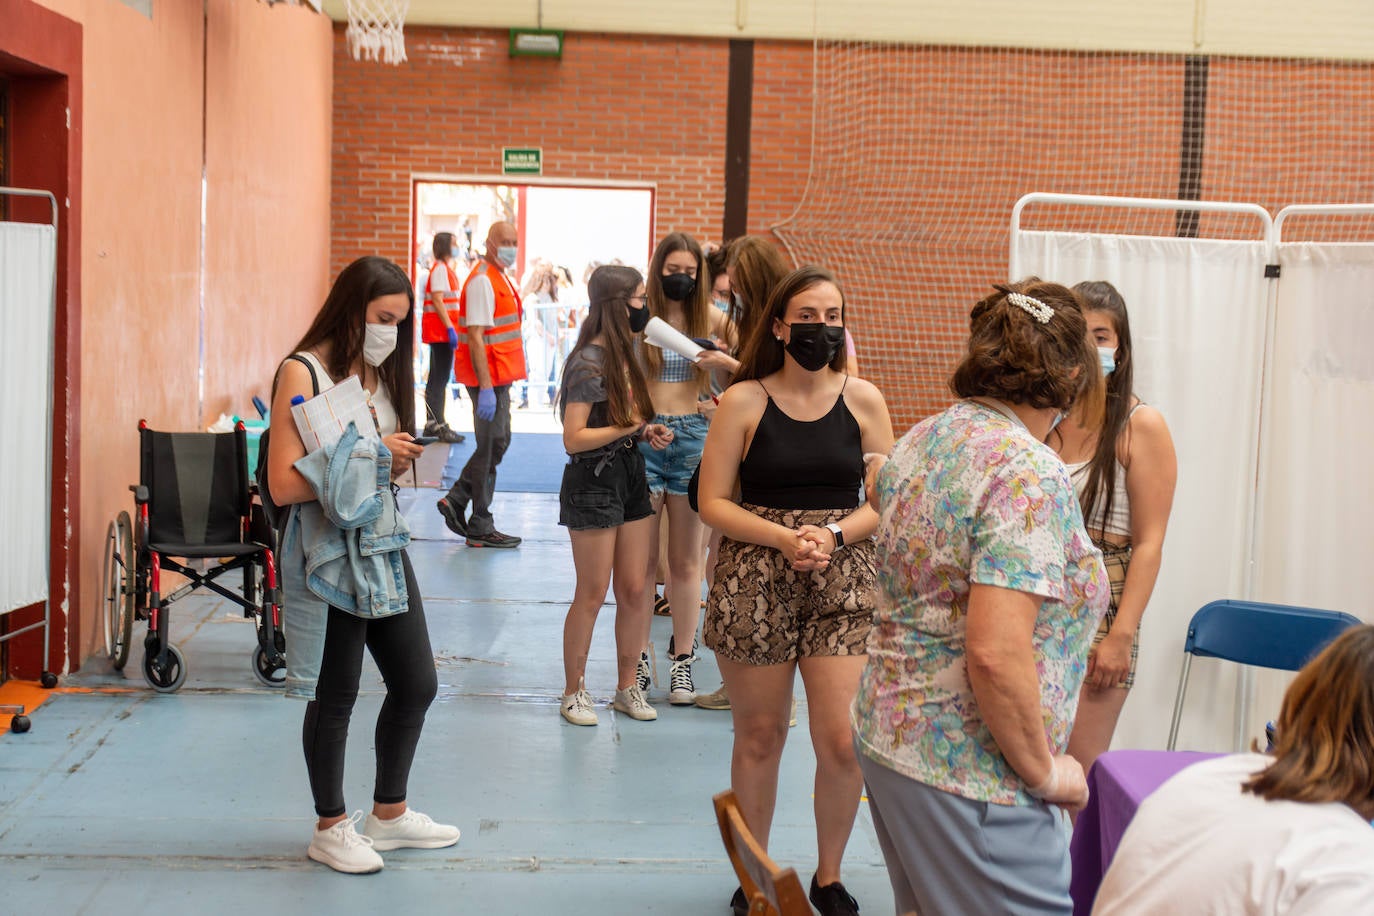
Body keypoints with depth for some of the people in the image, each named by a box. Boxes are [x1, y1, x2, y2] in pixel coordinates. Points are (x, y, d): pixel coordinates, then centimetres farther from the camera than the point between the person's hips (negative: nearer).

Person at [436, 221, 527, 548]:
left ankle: (456, 501, 22)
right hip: (487, 377, -10)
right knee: (491, 447, -3)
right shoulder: (482, 281, -16)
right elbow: (476, 337, -22)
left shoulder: (500, 278, 15)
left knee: (498, 443, 16)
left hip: (498, 377, 10)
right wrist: (486, 388, -25)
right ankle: (481, 528, 5)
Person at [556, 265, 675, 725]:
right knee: (592, 595, 0)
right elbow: (574, 438, -20)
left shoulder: (624, 355, 11)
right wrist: (631, 427, -16)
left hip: (630, 476, 8)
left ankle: (627, 686, 21)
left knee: (634, 591, 9)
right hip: (593, 482, -8)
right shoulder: (588, 362, -16)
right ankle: (574, 692, 13)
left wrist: (647, 432, 2)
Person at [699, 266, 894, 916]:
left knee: (842, 741, -6)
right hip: (754, 584, -1)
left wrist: (832, 535, -13)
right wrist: (785, 538, -15)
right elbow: (713, 503, -2)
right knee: (759, 738, 9)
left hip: (844, 584, 1)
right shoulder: (743, 401, -1)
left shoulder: (863, 400, 3)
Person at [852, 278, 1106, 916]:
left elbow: (877, 487, 28)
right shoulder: (1029, 472, -22)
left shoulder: (922, 439, 5)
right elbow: (996, 654, -28)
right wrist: (1043, 770, -16)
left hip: (887, 735, 9)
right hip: (970, 772, -9)